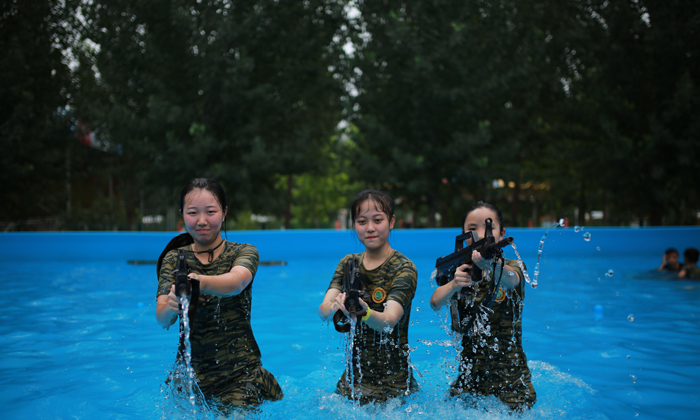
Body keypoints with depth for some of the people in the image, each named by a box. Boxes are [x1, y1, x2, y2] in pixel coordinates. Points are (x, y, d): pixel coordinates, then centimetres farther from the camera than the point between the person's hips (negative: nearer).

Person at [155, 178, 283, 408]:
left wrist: (198, 282, -45)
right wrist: (171, 307, -34)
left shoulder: (244, 252, -1)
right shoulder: (174, 259, 5)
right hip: (190, 374, 3)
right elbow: (162, 319, -10)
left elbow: (236, 282, -25)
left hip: (240, 375, -2)